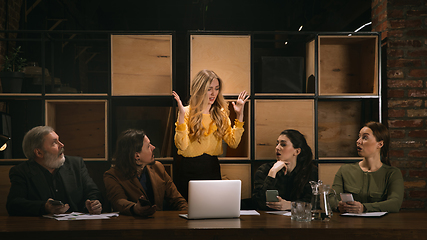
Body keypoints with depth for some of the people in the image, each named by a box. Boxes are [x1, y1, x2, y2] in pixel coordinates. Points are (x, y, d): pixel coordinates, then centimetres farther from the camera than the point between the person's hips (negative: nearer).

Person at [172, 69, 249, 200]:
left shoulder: (221, 113, 6)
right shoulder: (188, 113, -8)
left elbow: (233, 143, -1)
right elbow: (181, 146, -19)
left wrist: (239, 115, -3)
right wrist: (181, 116, -26)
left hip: (212, 169, 4)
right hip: (188, 170, -4)